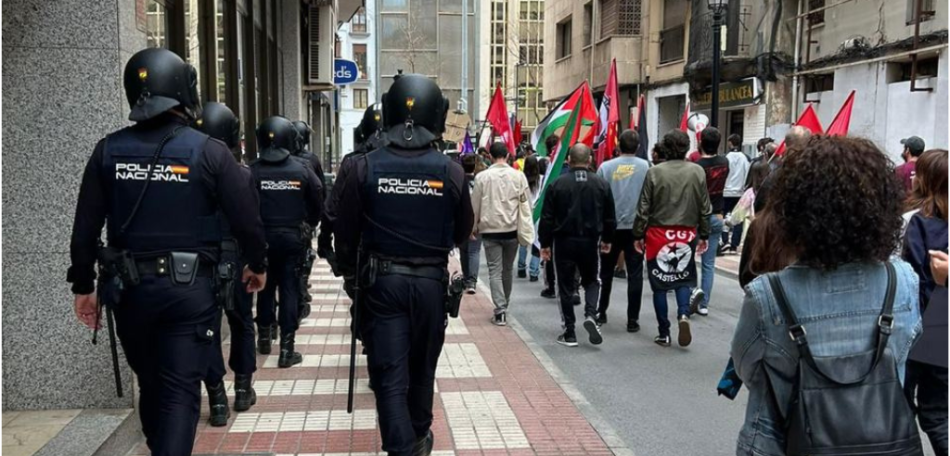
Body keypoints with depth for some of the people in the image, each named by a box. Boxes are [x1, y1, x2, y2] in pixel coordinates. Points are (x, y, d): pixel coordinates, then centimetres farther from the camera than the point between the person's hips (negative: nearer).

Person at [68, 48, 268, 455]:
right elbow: (246, 219, -7)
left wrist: (83, 285, 15)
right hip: (189, 288, -4)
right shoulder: (209, 151, -9)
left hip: (129, 288, 4)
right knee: (180, 389, 1)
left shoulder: (109, 151, 1)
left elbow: (85, 227, 3)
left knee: (151, 385, 22)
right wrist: (257, 264, 12)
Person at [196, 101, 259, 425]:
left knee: (206, 328, 8)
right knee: (242, 323, 17)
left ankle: (217, 399, 8)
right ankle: (243, 389, 25)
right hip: (236, 258, 0)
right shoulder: (243, 175, -8)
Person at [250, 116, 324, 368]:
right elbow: (318, 205, -1)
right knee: (290, 290, 4)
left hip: (262, 237, 1)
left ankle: (264, 337, 32)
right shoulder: (302, 170, -6)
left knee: (265, 287, 18)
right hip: (293, 238, -1)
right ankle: (286, 349, 3)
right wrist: (307, 227, 16)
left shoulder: (252, 171, -9)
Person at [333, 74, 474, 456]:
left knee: (389, 373, 4)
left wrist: (348, 271, 17)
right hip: (430, 281, 2)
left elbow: (345, 234, -2)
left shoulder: (365, 168, -9)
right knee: (422, 366, 20)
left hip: (381, 281, -1)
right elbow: (462, 232, 6)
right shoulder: (451, 171, -8)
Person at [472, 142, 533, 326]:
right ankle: (504, 306, 29)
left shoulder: (482, 176, -5)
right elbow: (527, 203, 1)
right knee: (508, 269, 16)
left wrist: (475, 226, 14)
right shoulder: (518, 176, -3)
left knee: (495, 270, 2)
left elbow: (475, 205, 1)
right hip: (512, 229, 2)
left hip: (490, 229, -1)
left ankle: (500, 310, -9)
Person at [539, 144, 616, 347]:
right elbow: (610, 218, 6)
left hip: (564, 241, -1)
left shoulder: (557, 185, -6)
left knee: (566, 286, 7)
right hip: (590, 241, 1)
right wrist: (607, 240, 21)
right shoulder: (601, 184, -1)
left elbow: (547, 218, -5)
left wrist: (545, 243, 5)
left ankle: (569, 333, 9)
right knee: (592, 281, 20)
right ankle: (591, 314, -5)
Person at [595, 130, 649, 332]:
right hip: (636, 226, -1)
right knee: (635, 273, 4)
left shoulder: (606, 167, -3)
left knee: (606, 271, 16)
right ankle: (633, 319, 5)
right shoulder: (646, 167, -6)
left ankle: (601, 312, 25)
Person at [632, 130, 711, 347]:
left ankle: (664, 333, 13)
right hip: (687, 234, 2)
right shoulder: (697, 171, -1)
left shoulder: (655, 172, -6)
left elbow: (643, 208, -5)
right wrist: (704, 235, 13)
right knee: (683, 278, 18)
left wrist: (638, 235, 5)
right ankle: (683, 314, -8)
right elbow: (705, 208, 3)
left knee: (659, 283, 8)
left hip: (659, 233, -1)